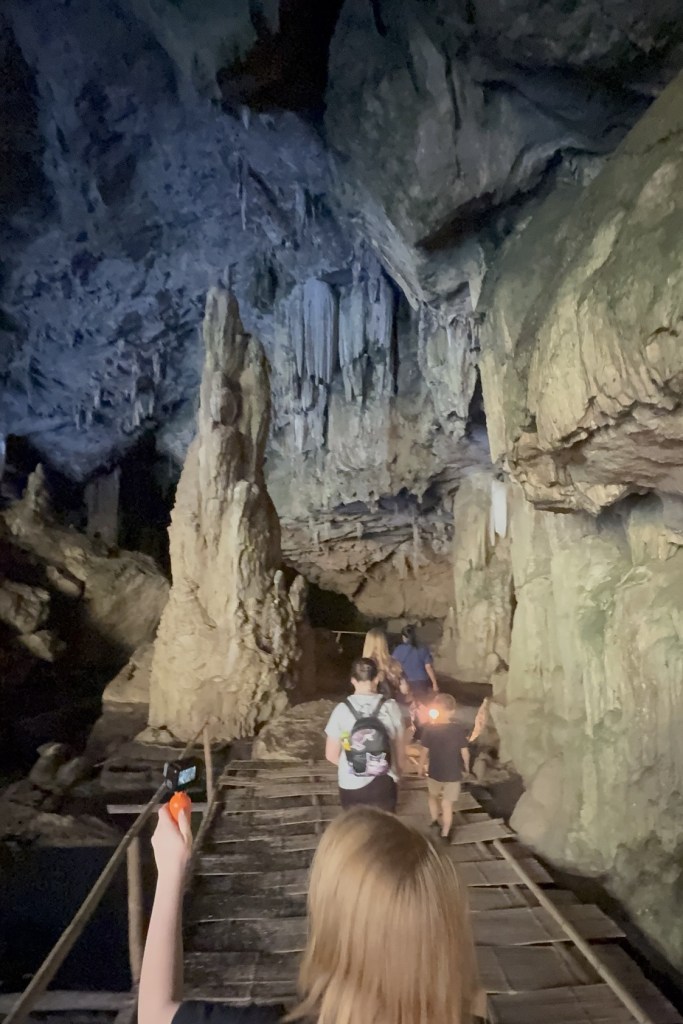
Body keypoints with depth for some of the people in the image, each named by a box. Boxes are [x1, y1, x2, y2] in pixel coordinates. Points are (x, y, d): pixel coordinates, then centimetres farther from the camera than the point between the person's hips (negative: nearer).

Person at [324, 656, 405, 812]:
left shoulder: (342, 709, -12)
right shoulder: (390, 707, -11)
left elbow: (331, 755, -4)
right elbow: (400, 751, -1)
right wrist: (398, 772, 18)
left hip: (351, 787, 0)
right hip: (384, 785, 0)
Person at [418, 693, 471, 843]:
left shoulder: (429, 729, -16)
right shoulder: (459, 729, -15)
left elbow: (424, 752, -11)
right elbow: (465, 752, -8)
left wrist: (421, 767, 5)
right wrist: (466, 765, 10)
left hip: (435, 772, 1)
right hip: (453, 773, 0)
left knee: (433, 796, 28)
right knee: (447, 804, 12)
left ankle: (434, 820, 43)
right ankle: (445, 834, 20)